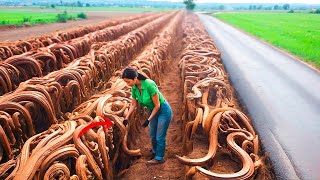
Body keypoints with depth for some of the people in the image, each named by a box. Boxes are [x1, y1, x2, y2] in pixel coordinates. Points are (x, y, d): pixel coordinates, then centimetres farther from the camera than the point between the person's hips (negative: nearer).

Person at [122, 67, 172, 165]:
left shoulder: (149, 85, -35)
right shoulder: (134, 88, -13)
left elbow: (157, 105, -27)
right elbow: (133, 104, 2)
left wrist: (148, 120, -22)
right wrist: (126, 118, -1)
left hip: (163, 111, -7)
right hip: (152, 110, 7)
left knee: (159, 136, 5)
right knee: (152, 135, 21)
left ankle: (159, 158, 24)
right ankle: (155, 151, 46)